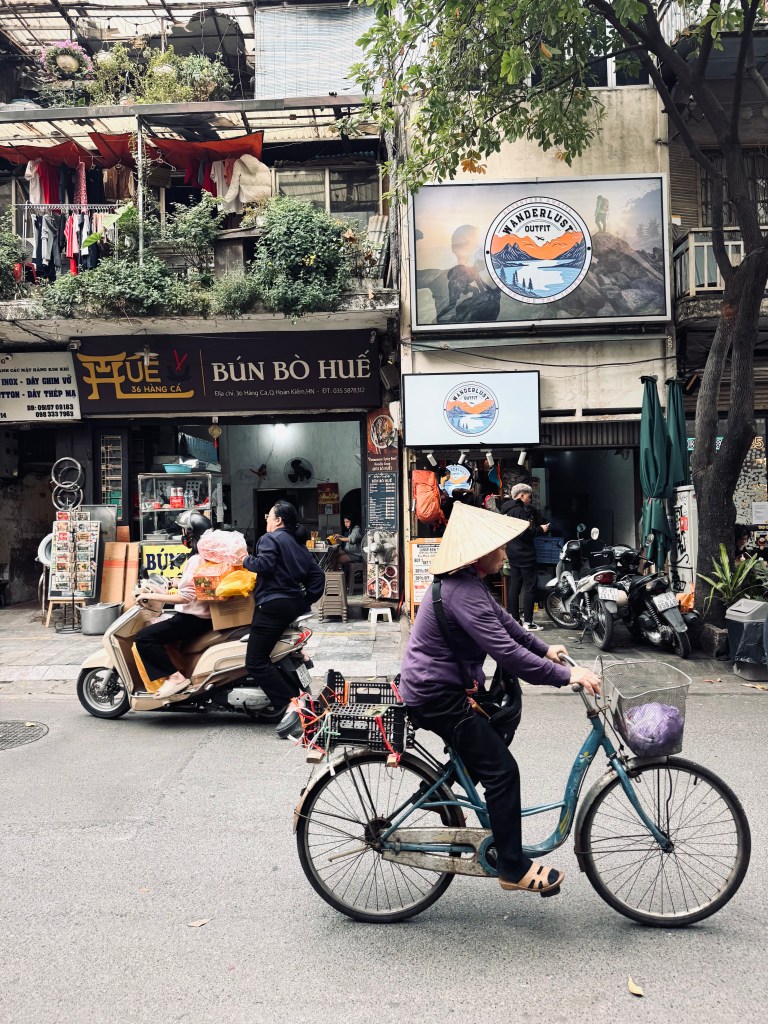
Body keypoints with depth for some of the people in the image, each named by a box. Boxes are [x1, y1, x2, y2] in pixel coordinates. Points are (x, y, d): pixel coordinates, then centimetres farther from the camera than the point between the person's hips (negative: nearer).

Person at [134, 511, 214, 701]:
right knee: (153, 628, 24)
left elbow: (185, 597, -24)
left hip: (194, 618, -11)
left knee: (144, 637, -14)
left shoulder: (196, 560, -18)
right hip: (201, 615, 11)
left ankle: (175, 677, -16)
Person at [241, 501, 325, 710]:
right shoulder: (299, 543, 20)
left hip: (274, 605, -9)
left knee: (255, 661, -9)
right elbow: (317, 573, 16)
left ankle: (289, 702, -15)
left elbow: (263, 564, -20)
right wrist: (309, 599, 16)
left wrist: (246, 560, -1)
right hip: (296, 605, 9)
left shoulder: (270, 538, -4)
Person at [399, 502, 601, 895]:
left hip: (443, 684, 10)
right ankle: (513, 868, 10)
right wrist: (566, 675, -25)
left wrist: (544, 649, 12)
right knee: (502, 770, -5)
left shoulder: (467, 582, 7)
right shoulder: (463, 593, -26)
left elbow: (502, 620, 18)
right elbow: (506, 652, -30)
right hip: (438, 696, -10)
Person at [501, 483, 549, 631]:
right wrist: (540, 529, -9)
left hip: (512, 553, 10)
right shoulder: (519, 510, -16)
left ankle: (513, 618, 15)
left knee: (514, 586, 12)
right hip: (524, 553, -10)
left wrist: (538, 527, 13)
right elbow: (524, 533, -22)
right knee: (530, 587, -4)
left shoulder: (507, 509, 14)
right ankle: (527, 621, -4)